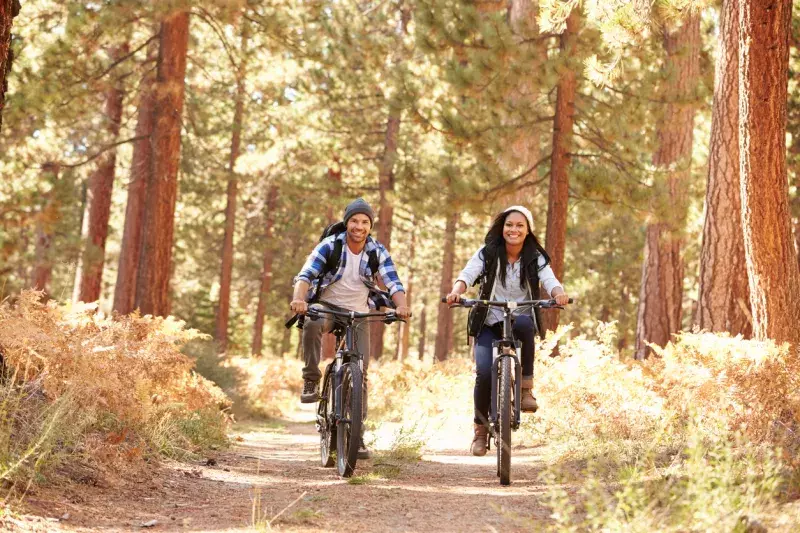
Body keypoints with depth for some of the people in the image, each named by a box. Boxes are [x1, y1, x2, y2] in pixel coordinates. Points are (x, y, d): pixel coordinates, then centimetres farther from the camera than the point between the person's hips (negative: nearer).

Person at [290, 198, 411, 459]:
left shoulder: (378, 252, -7)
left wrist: (401, 305, -40)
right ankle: (311, 381, -22)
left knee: (360, 374, -5)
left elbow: (393, 283, -17)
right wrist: (298, 298, -45)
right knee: (312, 324, -39)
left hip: (359, 314, 2)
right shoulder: (329, 245, -13)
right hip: (327, 306, -2)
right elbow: (306, 274, -24)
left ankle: (357, 435, 4)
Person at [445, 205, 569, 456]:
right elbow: (467, 275, -17)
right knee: (484, 372, -20)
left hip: (521, 319, 0)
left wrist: (559, 293, -40)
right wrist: (456, 291, -40)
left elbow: (550, 281, -16)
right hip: (489, 323, 0)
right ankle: (481, 428, 2)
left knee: (523, 323, -37)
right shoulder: (487, 253, -3)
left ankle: (526, 387, -24)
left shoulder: (535, 258, 0)